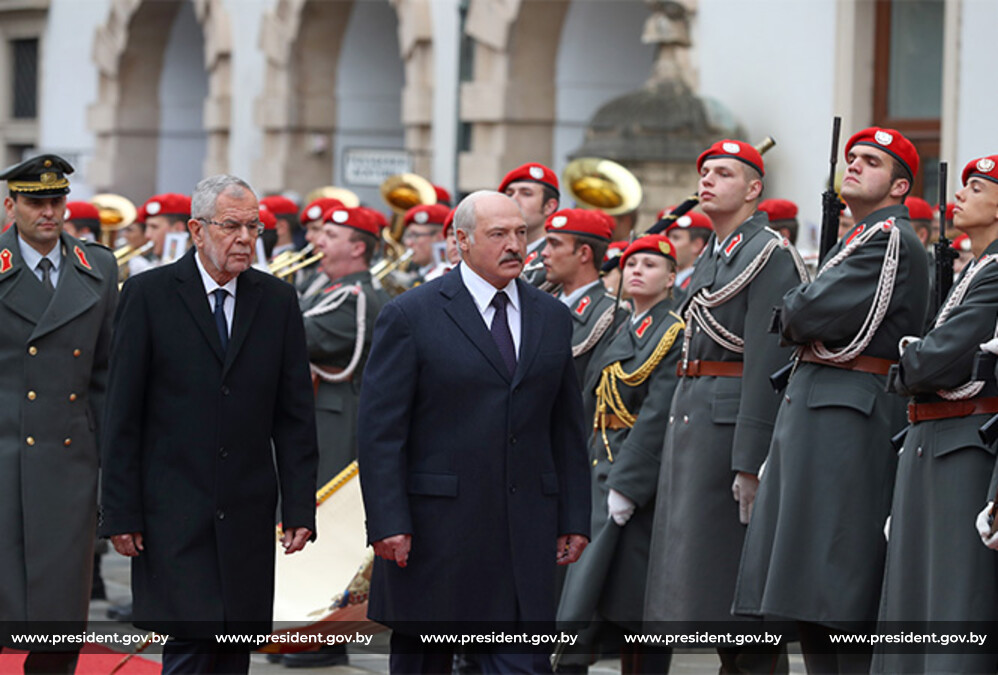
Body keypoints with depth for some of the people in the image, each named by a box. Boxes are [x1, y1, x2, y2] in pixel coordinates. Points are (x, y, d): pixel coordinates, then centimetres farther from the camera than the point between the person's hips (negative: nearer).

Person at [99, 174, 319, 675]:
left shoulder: (278, 301, 8)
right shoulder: (149, 295, -2)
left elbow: (295, 414, 9)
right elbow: (122, 414, -2)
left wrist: (300, 506, 1)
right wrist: (120, 513, -6)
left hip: (248, 516, 4)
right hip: (174, 514, -3)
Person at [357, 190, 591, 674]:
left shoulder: (552, 318, 12)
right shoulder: (410, 316, -3)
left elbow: (568, 428, 15)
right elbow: (380, 430, -6)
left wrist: (575, 519, 10)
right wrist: (388, 522, -14)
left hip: (526, 532, 3)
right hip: (433, 527, -3)